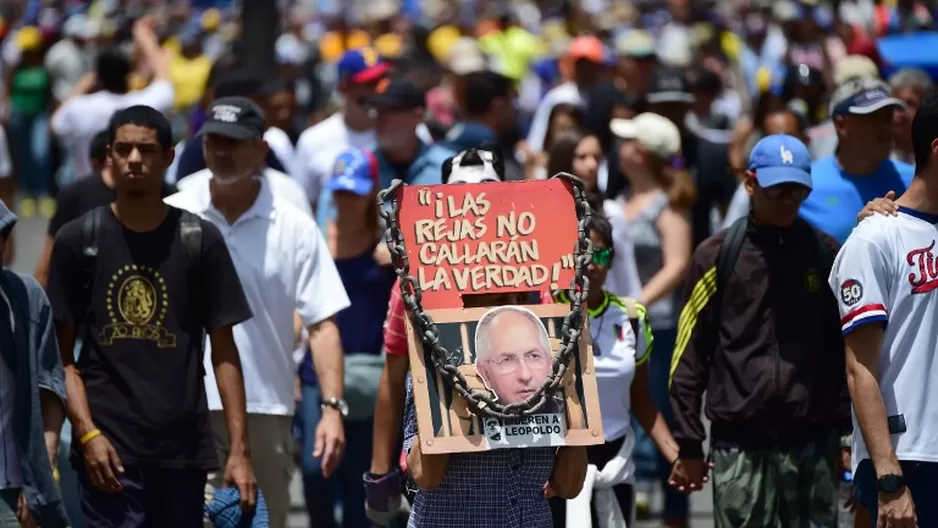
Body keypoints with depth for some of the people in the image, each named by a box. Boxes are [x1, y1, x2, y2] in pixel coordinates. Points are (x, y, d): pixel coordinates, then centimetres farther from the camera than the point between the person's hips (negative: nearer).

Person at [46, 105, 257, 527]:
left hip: (185, 450, 2)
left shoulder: (200, 240, 5)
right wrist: (86, 433, -11)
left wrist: (239, 449, -2)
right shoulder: (78, 240, 3)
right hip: (110, 449, -2)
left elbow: (223, 352, 5)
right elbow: (62, 355, 3)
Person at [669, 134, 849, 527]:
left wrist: (847, 434, 5)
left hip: (813, 441, 2)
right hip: (739, 446, -2)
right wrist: (689, 444, 1)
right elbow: (690, 353, 4)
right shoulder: (717, 256, 3)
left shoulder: (825, 253, 8)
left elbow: (843, 348, 11)